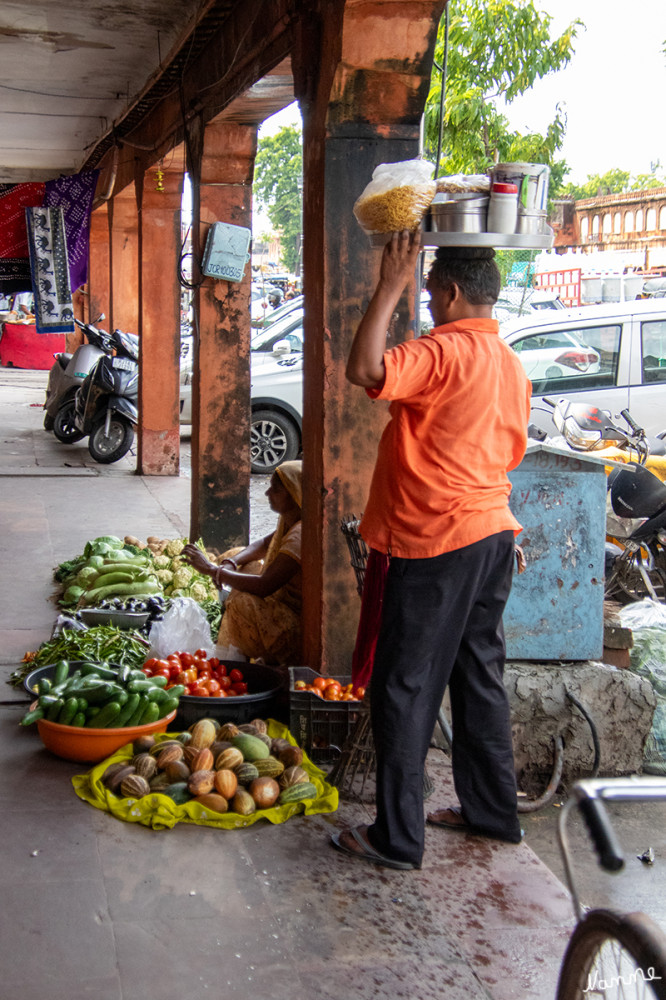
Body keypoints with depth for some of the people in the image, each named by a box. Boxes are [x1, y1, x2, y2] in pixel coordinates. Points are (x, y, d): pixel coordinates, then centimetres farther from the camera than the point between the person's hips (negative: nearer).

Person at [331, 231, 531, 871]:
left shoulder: (445, 351, -17)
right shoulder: (510, 363, 12)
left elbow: (365, 370, -33)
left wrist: (390, 287, -24)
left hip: (435, 543, -9)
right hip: (493, 534, 9)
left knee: (404, 688, -1)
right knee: (479, 675, 18)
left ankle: (398, 838, 5)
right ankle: (492, 811, 29)